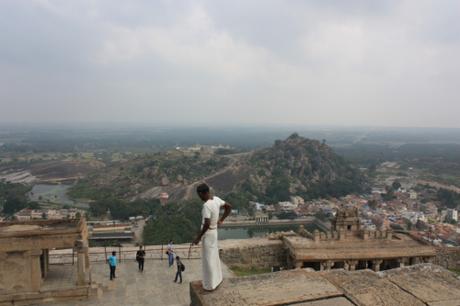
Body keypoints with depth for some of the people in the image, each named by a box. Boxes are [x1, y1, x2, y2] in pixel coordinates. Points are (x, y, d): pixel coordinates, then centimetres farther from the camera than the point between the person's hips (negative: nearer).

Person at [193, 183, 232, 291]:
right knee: (214, 256, 23)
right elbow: (229, 207, 10)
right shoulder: (216, 199, -2)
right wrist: (221, 220, 13)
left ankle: (210, 285, 21)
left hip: (208, 233, -9)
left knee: (208, 259, 6)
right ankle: (217, 279, 39)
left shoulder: (207, 206, -29)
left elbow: (207, 224, -31)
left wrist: (198, 237, -21)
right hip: (214, 231, 9)